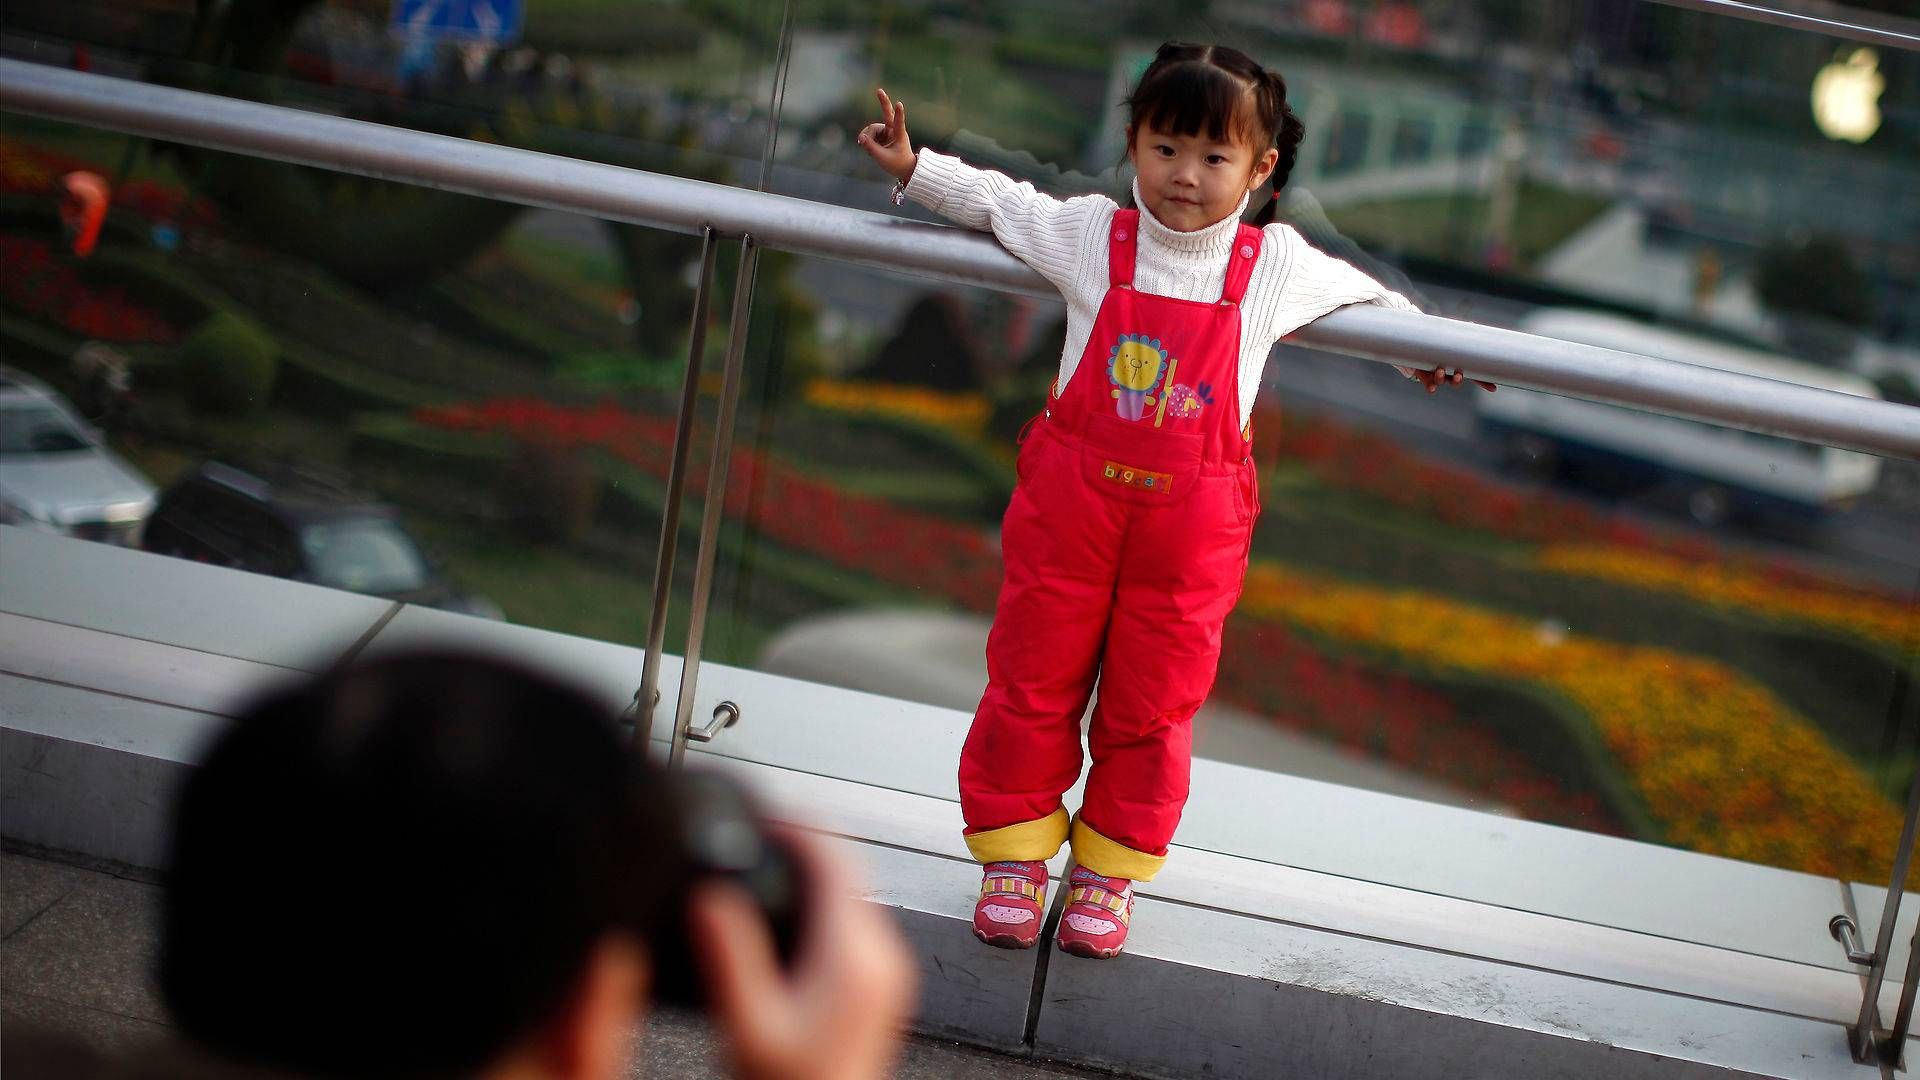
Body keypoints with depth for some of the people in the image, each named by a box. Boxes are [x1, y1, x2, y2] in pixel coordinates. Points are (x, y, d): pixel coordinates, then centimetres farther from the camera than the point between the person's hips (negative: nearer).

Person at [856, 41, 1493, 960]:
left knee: (1150, 709, 8)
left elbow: (1357, 294, 18)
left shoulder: (1279, 265, -2)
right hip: (1070, 506, 0)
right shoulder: (1092, 235, -3)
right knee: (1032, 685, 7)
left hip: (1190, 529, 0)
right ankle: (1015, 856, 23)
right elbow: (999, 202, 13)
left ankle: (1109, 871, 24)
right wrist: (913, 167, 11)